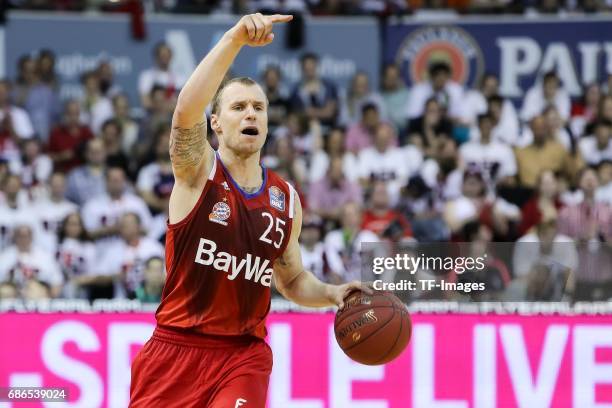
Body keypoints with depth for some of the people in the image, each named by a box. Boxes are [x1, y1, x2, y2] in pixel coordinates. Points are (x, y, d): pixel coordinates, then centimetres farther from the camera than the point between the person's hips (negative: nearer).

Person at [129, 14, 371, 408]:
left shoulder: (287, 200, 9)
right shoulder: (197, 170, -4)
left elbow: (293, 280, 22)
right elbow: (187, 110, -26)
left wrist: (331, 293, -1)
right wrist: (235, 39, -37)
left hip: (244, 356, 2)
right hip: (177, 349, -2)